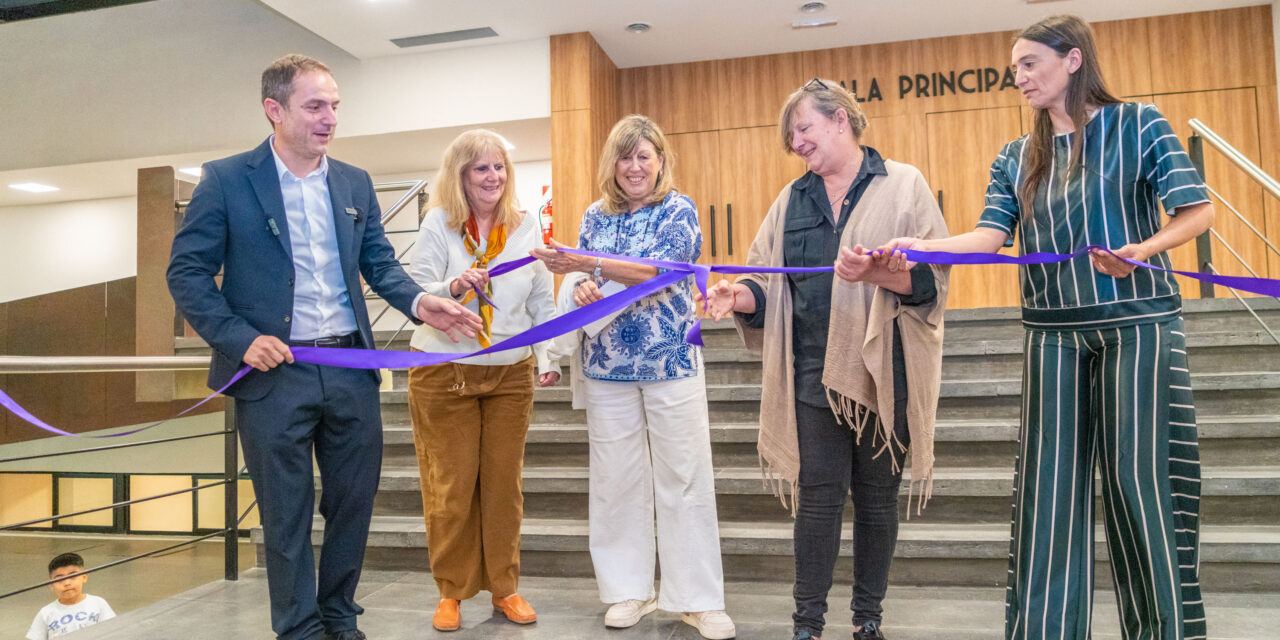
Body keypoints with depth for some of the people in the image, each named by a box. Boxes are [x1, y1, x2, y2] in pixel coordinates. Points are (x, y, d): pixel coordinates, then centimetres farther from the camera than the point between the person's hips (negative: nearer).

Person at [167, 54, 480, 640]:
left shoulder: (355, 184, 9)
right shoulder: (227, 180, -3)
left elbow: (380, 263, 9)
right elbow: (187, 273, -3)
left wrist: (418, 301, -10)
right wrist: (239, 338, -14)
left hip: (351, 369, 4)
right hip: (273, 371, -4)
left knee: (354, 502, 12)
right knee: (287, 515, 8)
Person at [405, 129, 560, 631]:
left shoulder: (527, 226, 5)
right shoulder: (438, 223, -3)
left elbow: (543, 301, 8)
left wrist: (547, 357, 0)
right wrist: (453, 287, -27)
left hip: (510, 372, 2)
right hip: (443, 372, -2)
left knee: (503, 482, 9)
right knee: (451, 486, 4)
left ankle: (504, 587, 24)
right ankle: (451, 592, 21)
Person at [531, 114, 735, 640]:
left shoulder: (679, 211, -1)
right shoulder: (595, 216, 12)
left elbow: (658, 270, -16)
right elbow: (576, 278, 14)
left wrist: (586, 264, -24)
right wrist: (581, 286, -10)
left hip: (671, 362, -3)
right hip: (607, 366, 4)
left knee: (685, 478, -1)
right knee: (616, 479, 7)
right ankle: (630, 590, 22)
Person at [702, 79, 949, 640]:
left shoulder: (902, 184, 2)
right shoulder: (792, 201, 13)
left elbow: (932, 276, -7)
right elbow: (770, 284, 9)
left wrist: (877, 273, -25)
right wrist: (741, 296, -13)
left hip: (883, 370, -2)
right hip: (815, 371, 2)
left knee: (876, 497, 10)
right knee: (817, 496, 2)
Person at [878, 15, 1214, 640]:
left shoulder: (1138, 125, 2)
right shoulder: (1016, 160, 11)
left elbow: (1196, 211, -1)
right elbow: (990, 235, -2)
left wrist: (1143, 249, -20)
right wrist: (920, 246, -18)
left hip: (1138, 326, -3)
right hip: (1054, 336, 3)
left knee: (1140, 480, -1)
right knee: (1050, 483, 4)